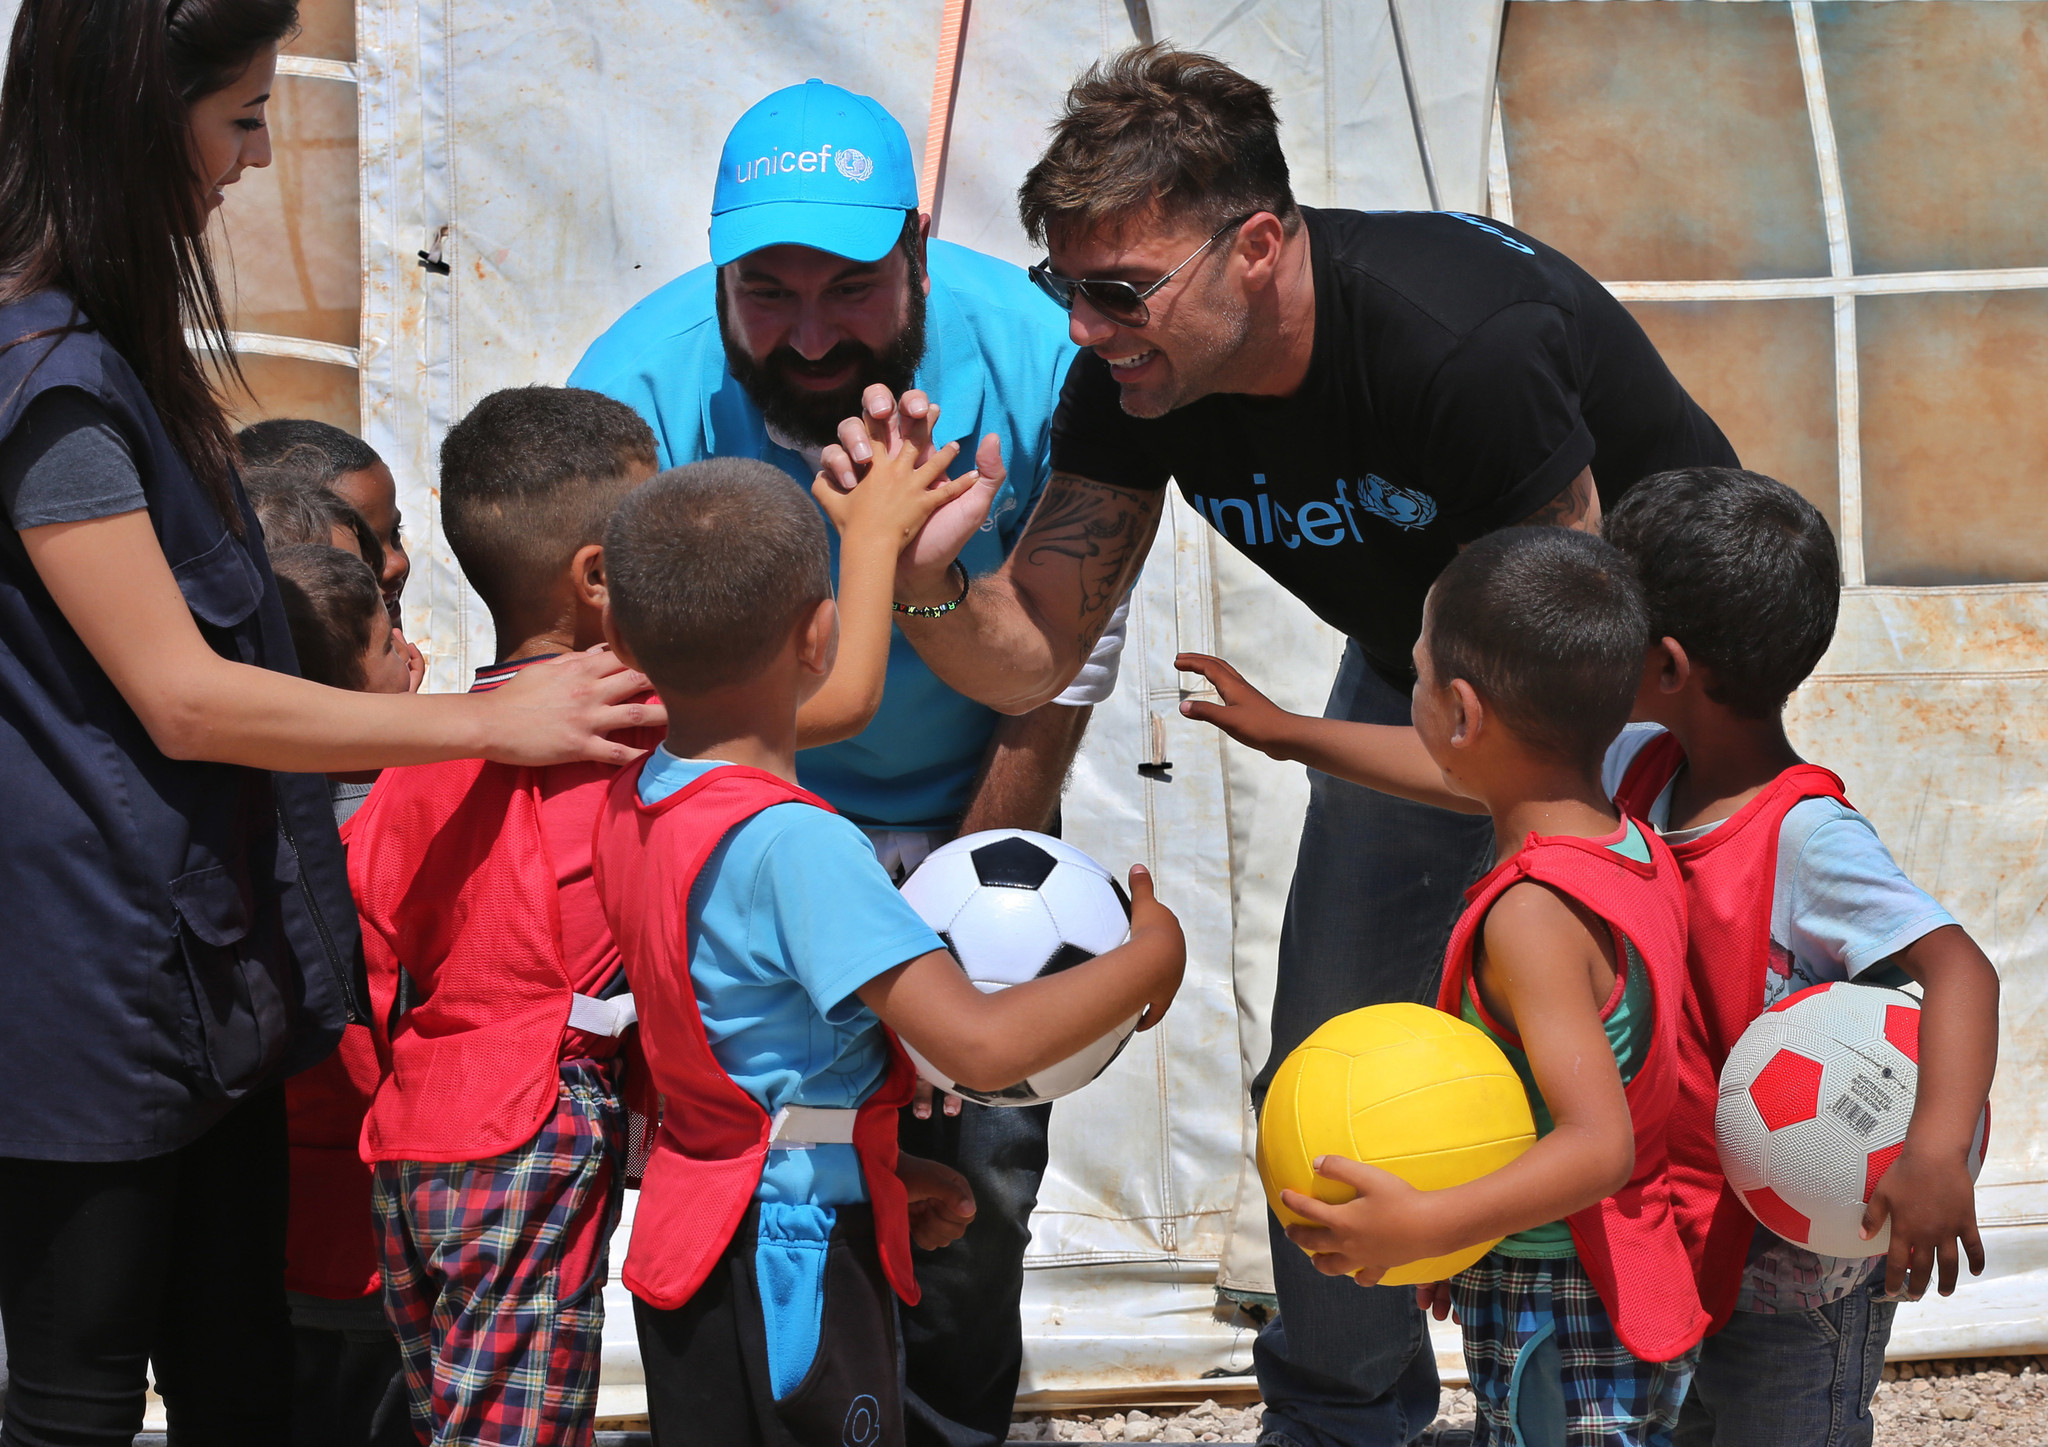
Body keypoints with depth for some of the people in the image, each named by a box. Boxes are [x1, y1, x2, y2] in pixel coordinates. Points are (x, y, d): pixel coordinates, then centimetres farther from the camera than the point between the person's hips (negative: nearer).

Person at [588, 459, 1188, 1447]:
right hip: (795, 1256, -9)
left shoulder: (632, 804, 2)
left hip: (683, 1233, 9)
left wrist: (873, 1170, 16)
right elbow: (981, 1045, -31)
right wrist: (1150, 958, -15)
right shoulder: (793, 843, -25)